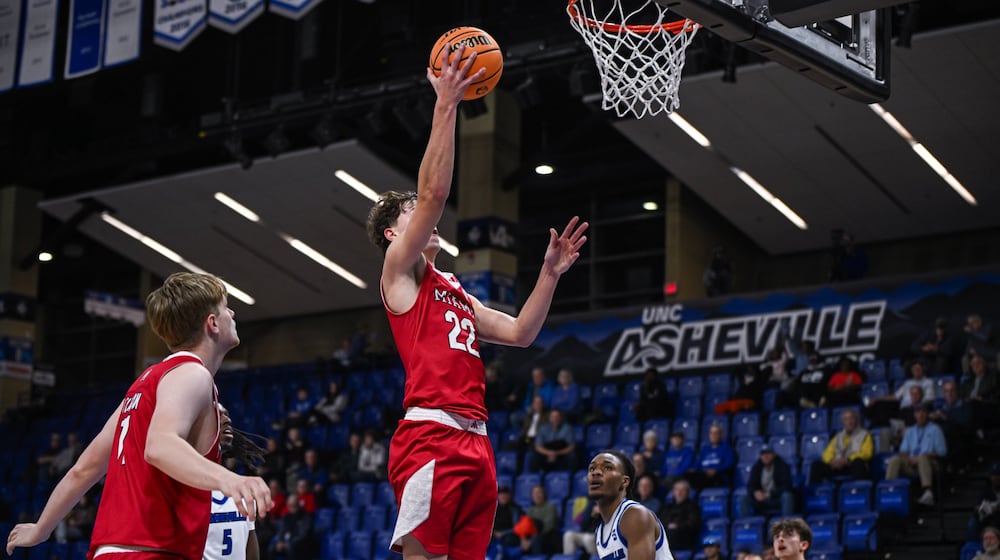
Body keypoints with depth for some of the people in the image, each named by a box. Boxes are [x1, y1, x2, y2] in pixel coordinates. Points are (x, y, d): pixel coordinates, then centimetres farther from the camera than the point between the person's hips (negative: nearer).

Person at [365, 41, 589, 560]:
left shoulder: (453, 290, 28)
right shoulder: (398, 270, 6)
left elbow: (519, 333, 25)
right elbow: (433, 192, -8)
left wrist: (549, 272, 18)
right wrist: (446, 105, -10)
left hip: (474, 440, 8)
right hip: (429, 434, -8)